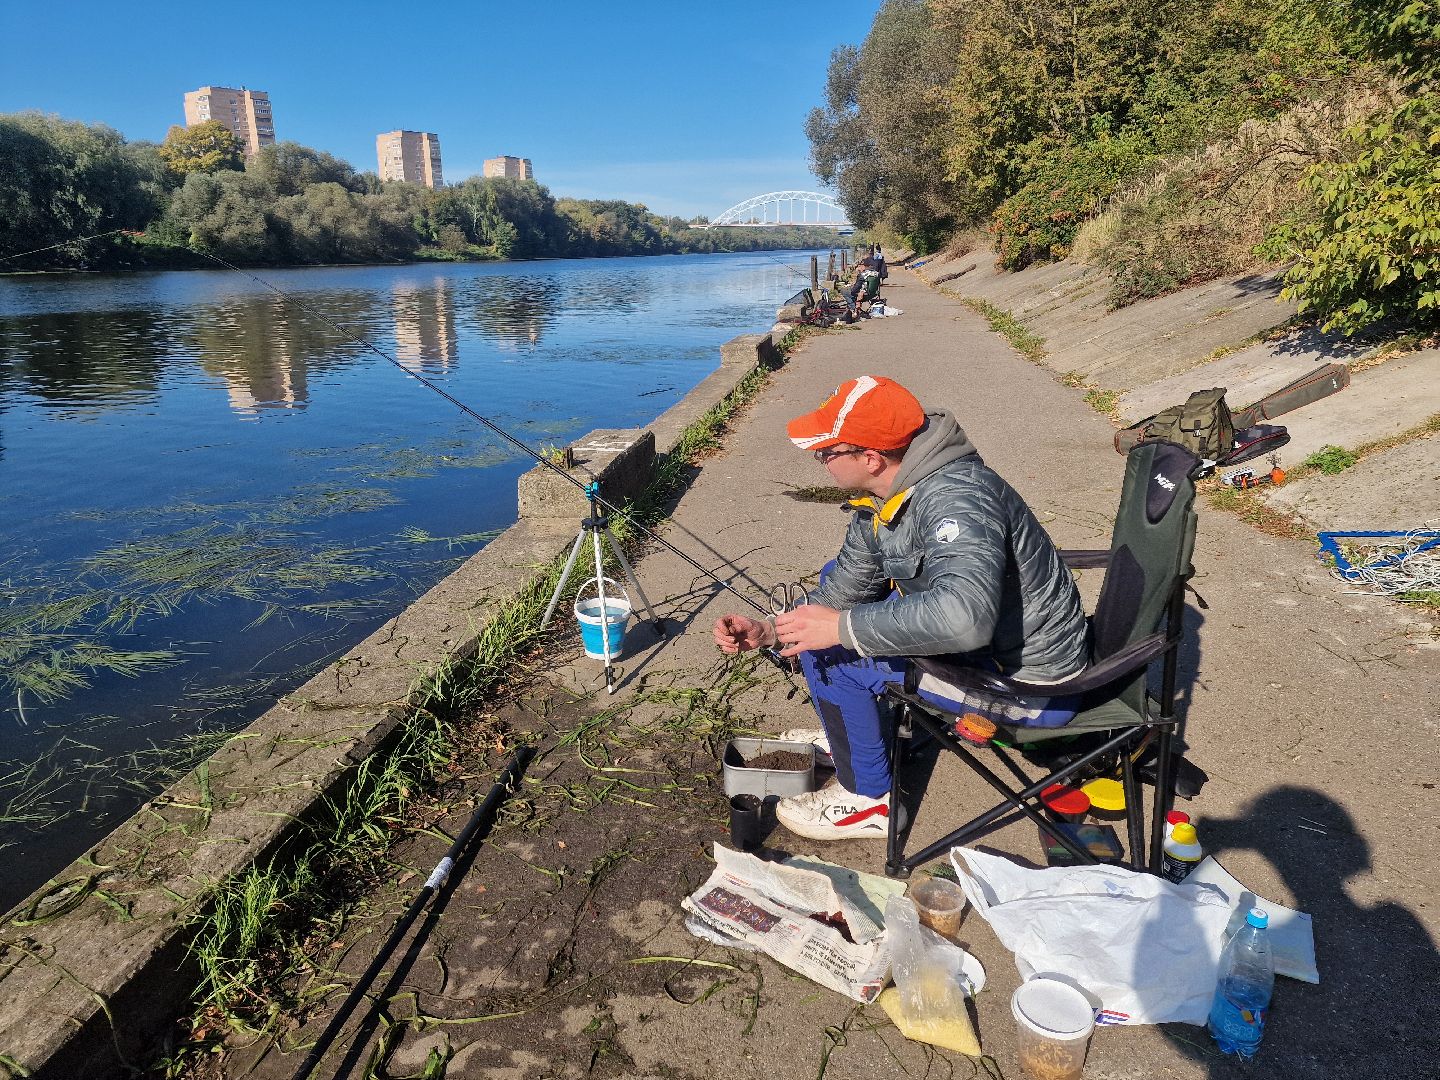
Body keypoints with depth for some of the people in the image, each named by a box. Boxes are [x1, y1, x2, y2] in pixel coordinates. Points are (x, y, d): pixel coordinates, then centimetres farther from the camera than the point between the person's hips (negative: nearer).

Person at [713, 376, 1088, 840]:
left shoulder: (955, 497, -31)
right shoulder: (881, 498, -1)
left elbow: (965, 617, -46)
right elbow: (846, 587, 8)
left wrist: (842, 628, -34)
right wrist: (768, 631, -6)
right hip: (984, 634, 10)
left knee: (829, 654, -18)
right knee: (834, 578, 14)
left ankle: (869, 799, 6)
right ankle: (855, 733, 27)